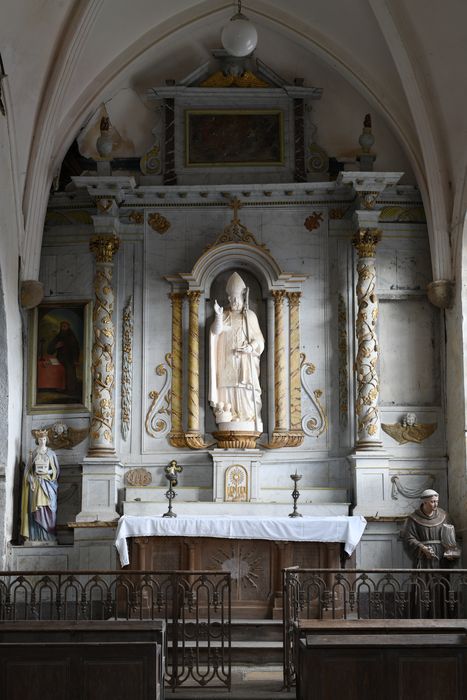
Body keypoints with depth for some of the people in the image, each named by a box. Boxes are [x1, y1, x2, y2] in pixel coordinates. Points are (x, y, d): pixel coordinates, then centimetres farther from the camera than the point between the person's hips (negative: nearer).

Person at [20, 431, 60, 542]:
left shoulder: (51, 453, 7)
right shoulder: (33, 454, 8)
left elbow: (56, 469, 9)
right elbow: (28, 470, 6)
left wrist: (47, 471, -8)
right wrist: (31, 481, -7)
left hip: (48, 483, 0)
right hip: (36, 483, 0)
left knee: (48, 508, -6)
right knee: (36, 508, -6)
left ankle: (49, 535, -4)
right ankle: (37, 536, -5)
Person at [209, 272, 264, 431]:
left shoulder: (250, 316, 9)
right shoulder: (224, 315, 10)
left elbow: (259, 339, 7)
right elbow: (216, 331, -8)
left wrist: (250, 348, -13)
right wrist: (218, 315, -25)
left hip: (246, 361, -1)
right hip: (227, 362, 1)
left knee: (246, 391, -10)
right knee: (228, 387, -9)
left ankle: (248, 417, -11)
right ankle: (228, 417, -9)